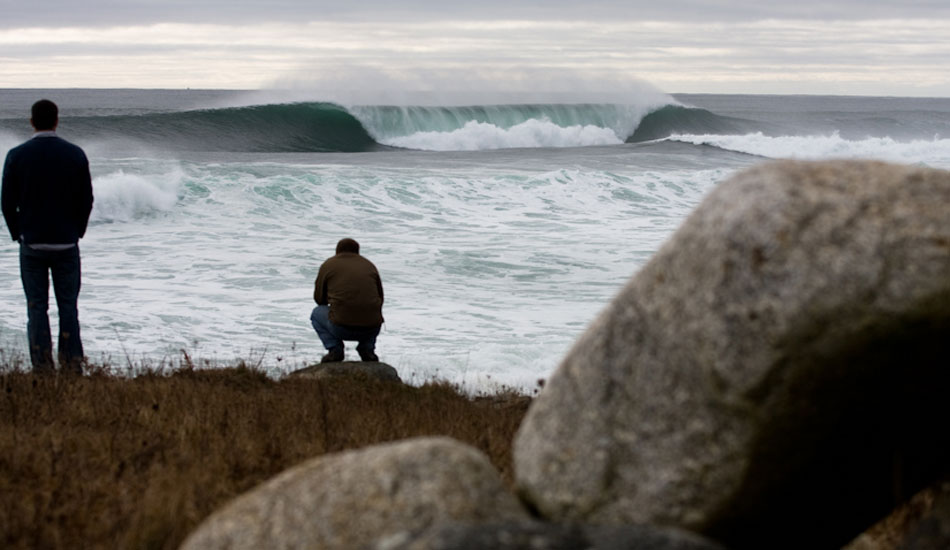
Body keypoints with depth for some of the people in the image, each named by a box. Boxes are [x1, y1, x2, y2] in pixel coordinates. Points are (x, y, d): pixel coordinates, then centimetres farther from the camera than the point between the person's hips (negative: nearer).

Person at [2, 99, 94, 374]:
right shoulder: (75, 155, -2)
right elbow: (86, 200, 1)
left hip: (32, 244, -1)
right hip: (67, 244, 1)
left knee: (36, 308, 4)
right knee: (68, 307, 6)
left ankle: (42, 370, 1)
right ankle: (72, 367, 3)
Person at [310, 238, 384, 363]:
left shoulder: (328, 265, 10)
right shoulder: (370, 265, 17)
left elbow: (319, 298, 16)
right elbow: (380, 298, 21)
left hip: (342, 328, -3)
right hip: (372, 329, 3)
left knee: (317, 313, 28)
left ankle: (334, 349, 6)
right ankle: (367, 349, 13)